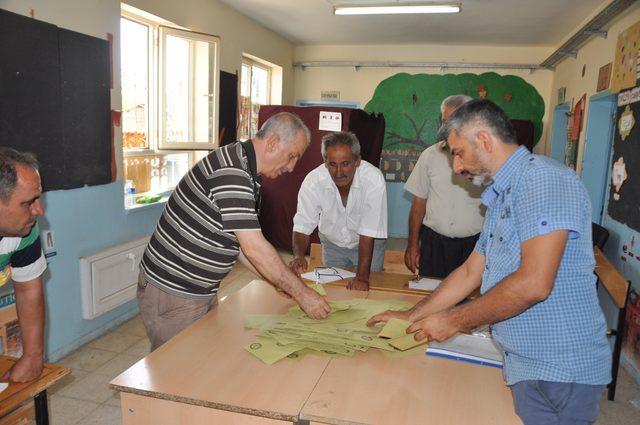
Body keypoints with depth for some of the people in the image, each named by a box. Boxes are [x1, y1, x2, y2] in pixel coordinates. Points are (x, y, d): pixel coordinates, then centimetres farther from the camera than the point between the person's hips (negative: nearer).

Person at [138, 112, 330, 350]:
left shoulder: (247, 174, 8)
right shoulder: (230, 171, -25)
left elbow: (239, 242, 11)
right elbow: (254, 248, -27)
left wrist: (281, 282, 5)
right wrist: (302, 293, -18)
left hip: (204, 292, 9)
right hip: (171, 293, -9)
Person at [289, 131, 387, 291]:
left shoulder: (374, 179, -32)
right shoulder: (313, 181, -26)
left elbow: (368, 233, -32)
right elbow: (302, 226, -21)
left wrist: (362, 277, -36)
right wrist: (298, 256, -41)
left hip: (369, 244, -2)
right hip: (332, 244, 2)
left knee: (369, 289, -5)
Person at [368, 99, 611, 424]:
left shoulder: (545, 179, -16)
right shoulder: (501, 197, 16)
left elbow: (534, 284, -25)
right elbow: (470, 273, 18)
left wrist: (454, 320, -14)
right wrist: (411, 317, 16)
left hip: (558, 370, -8)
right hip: (527, 363, 8)